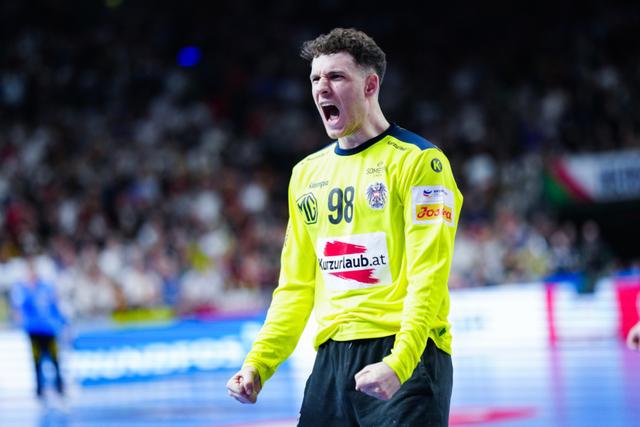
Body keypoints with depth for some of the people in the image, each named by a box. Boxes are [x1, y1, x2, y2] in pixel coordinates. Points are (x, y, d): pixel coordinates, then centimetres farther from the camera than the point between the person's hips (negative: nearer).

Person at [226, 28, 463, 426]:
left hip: (406, 359, -6)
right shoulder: (307, 173, 15)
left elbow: (428, 279, -13)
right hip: (332, 360, 6)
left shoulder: (418, 161, -5)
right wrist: (258, 364, 7)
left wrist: (398, 364, -25)